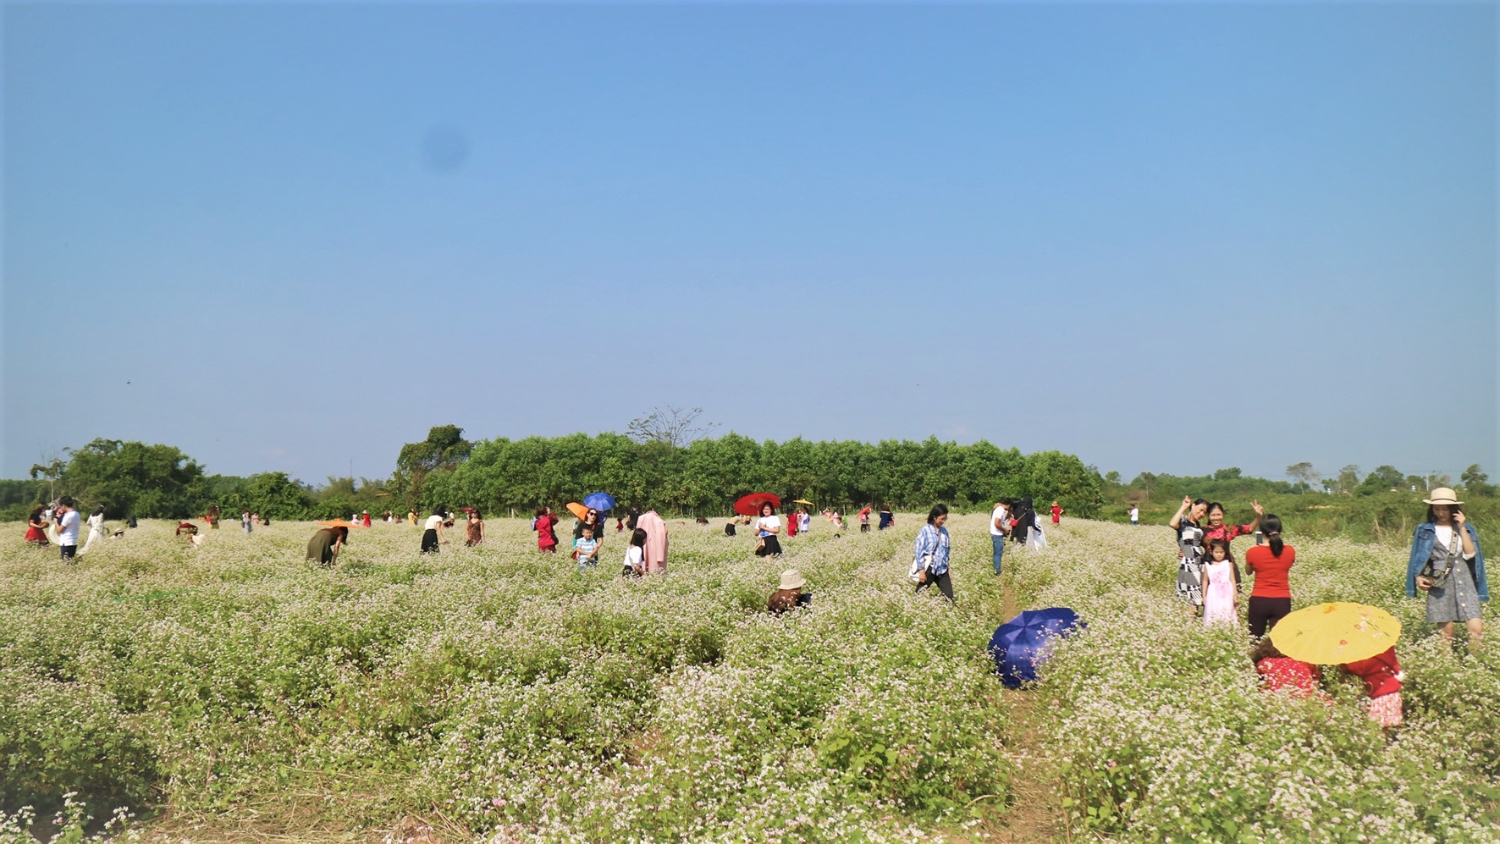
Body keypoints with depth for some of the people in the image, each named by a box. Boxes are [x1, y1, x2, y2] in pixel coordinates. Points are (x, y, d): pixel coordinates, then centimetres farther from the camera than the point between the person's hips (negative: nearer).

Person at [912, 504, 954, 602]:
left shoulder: (944, 531, 7)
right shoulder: (925, 530, -9)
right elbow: (918, 551, -10)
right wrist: (921, 570, -13)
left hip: (942, 569, 5)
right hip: (928, 569, -5)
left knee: (949, 597, 1)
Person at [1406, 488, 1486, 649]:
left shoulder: (1466, 529, 12)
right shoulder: (1425, 530, 7)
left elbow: (1470, 554, -1)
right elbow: (1417, 557, 9)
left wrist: (1462, 528, -3)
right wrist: (1418, 577, -6)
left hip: (1464, 582, 1)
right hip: (1439, 583, -1)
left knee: (1476, 628, -11)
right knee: (1446, 631, -2)